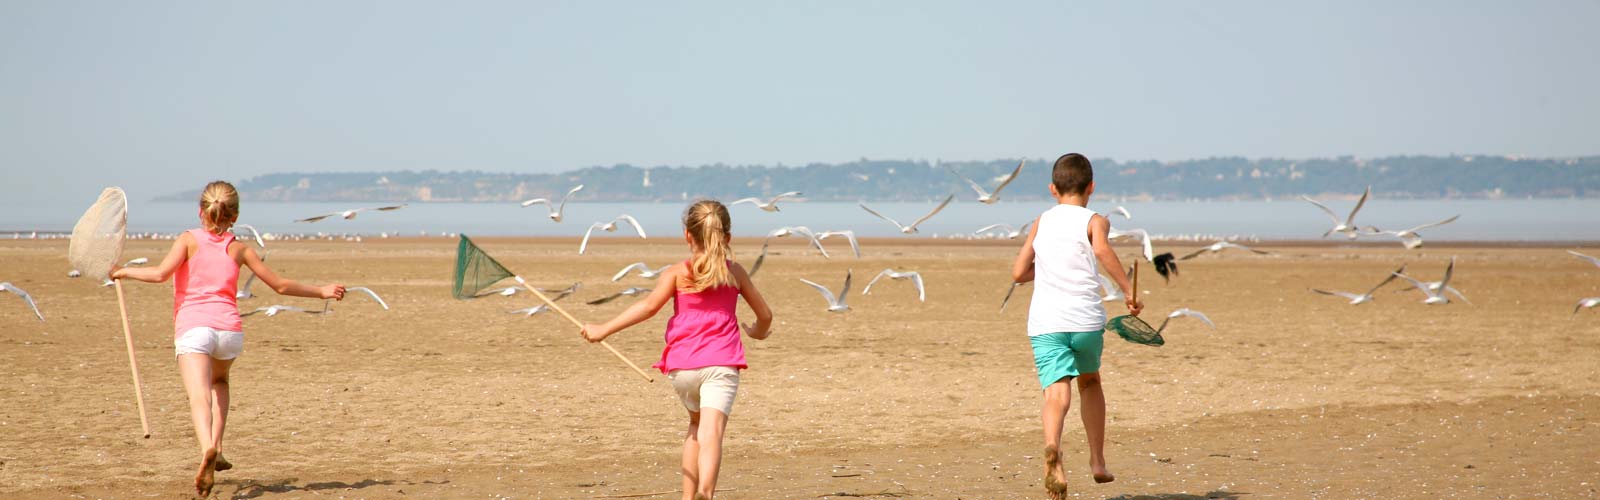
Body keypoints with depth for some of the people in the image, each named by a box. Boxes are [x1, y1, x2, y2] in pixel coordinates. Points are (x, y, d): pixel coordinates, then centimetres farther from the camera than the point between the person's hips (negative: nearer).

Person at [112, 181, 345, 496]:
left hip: (193, 329, -3)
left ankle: (207, 449, -47)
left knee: (199, 396, -19)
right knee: (219, 380, 33)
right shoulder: (240, 250, 16)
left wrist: (125, 272, 8)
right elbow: (281, 285, 19)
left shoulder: (189, 240, 8)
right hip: (230, 330, 3)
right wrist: (321, 291, 32)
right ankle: (216, 448, 20)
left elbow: (161, 274, -8)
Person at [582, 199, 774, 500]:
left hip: (681, 366, 1)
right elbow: (765, 314, 20)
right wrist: (759, 331, 44)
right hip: (721, 364, -1)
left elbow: (650, 305, -11)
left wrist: (605, 329, -11)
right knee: (711, 429, -17)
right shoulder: (735, 272, 12)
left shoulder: (677, 273, 4)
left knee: (697, 423, 25)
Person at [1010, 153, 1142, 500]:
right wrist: (1129, 291, -16)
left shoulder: (1042, 222, 15)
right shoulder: (1094, 221, 5)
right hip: (1086, 320, 0)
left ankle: (1052, 446, -44)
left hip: (1045, 322, 1)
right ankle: (1097, 461, 30)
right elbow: (1102, 249, -18)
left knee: (1057, 390, -13)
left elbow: (1019, 273, 14)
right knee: (1090, 383, 25)